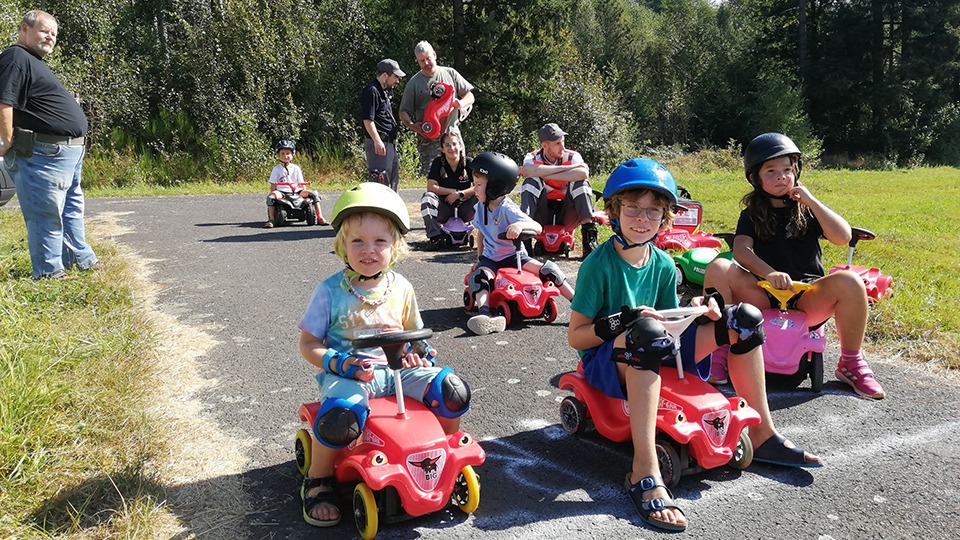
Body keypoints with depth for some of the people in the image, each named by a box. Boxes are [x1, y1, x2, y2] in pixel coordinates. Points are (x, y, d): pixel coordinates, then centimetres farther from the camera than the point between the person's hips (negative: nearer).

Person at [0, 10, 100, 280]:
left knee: (72, 208, 19)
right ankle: (48, 272, 2)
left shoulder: (34, 62, 21)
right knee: (46, 213, -5)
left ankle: (83, 259, 31)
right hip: (44, 154, -11)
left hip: (69, 153, 11)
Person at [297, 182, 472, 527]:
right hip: (347, 373, -3)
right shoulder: (331, 291, -4)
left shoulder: (401, 288, 7)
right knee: (340, 416, -36)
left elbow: (412, 332, 21)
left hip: (397, 370, 4)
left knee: (453, 390, -17)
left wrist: (421, 353, -2)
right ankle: (318, 481, -4)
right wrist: (341, 364, -18)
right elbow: (309, 345, -1)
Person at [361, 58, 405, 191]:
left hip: (390, 143, 10)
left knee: (393, 180, 16)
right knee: (380, 181, -12)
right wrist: (377, 141, -26)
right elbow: (367, 120, -19)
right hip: (379, 144, -10)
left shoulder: (383, 91, 20)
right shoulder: (371, 91, -11)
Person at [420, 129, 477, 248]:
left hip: (464, 210, 0)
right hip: (444, 209, 0)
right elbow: (431, 187, -14)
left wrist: (459, 194, -22)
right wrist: (454, 191, -16)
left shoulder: (469, 162, -5)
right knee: (427, 197, -27)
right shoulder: (438, 162, -4)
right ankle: (435, 237, -24)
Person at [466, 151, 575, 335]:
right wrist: (479, 255, 14)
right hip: (490, 258, 4)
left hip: (514, 256, -4)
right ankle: (485, 314, -48)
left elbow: (538, 227, -29)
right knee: (477, 277, -29)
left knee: (548, 269, -21)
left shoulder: (507, 209, -18)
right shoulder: (481, 207, 3)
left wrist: (520, 225, -49)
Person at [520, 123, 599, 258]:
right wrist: (566, 168, -25)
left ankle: (589, 237, -28)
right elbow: (527, 170, -30)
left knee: (580, 182, -23)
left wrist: (544, 175, -28)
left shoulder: (572, 156, -4)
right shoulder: (533, 157, -3)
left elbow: (583, 173, -29)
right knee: (531, 180, -22)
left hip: (566, 217, 1)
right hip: (541, 218, 0)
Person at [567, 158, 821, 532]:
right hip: (606, 361, -6)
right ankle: (644, 473, -44)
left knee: (744, 318, 0)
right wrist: (623, 321, -28)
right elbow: (574, 336, -14)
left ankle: (762, 434, 5)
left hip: (655, 360, 7)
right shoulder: (599, 264, -14)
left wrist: (699, 310, -8)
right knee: (646, 330, -42)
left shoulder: (663, 265, 4)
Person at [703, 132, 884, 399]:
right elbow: (741, 249, -9)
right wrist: (768, 273, -28)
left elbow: (843, 237, -6)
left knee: (849, 282, -30)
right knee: (718, 268, -25)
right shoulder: (752, 214, 11)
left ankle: (850, 362, -9)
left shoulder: (807, 210, 12)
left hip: (806, 299, 1)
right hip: (764, 297, 0)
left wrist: (811, 201, -7)